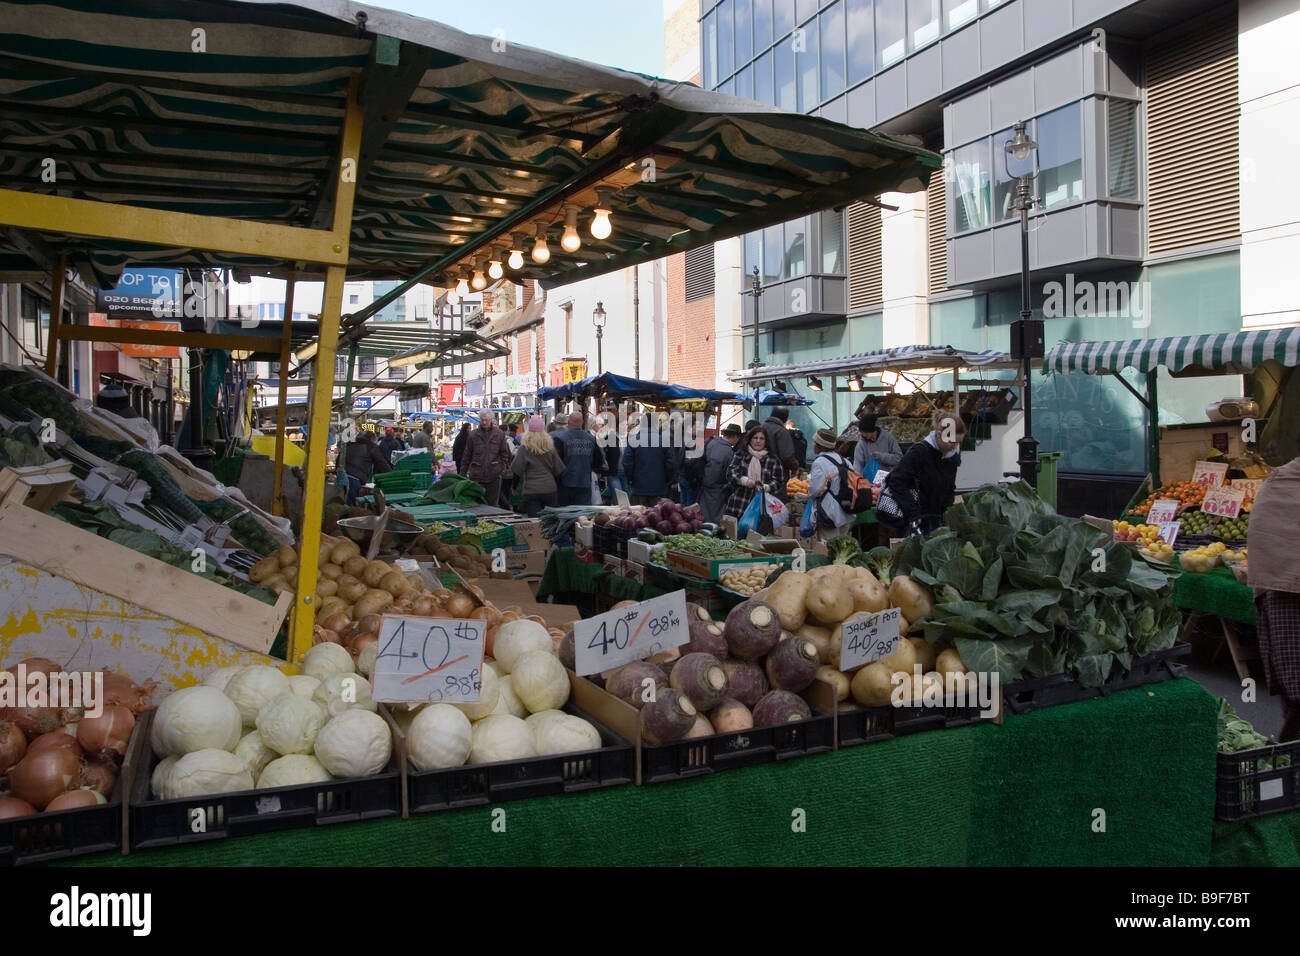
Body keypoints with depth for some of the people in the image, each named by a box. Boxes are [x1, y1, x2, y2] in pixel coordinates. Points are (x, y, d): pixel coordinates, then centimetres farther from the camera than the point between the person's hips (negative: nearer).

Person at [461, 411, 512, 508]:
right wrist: (464, 473, 8)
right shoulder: (473, 435, 5)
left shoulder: (500, 434, 4)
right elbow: (467, 455, 9)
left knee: (492, 504, 5)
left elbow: (505, 453, 8)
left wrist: (504, 467, -4)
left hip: (494, 476, 0)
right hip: (476, 476, 0)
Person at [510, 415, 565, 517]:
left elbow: (516, 469, -6)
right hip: (550, 489, 3)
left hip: (531, 491, -3)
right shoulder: (549, 446, 2)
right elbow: (559, 469, 5)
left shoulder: (525, 447, -6)